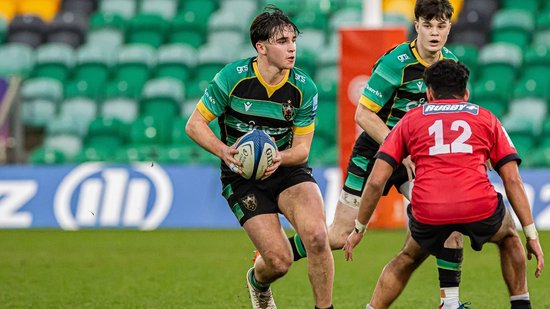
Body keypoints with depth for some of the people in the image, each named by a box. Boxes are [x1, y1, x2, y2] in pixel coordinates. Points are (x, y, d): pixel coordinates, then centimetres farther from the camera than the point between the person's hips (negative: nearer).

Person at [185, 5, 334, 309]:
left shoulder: (304, 89, -9)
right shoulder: (233, 77, -14)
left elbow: (301, 148, -4)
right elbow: (195, 124, -8)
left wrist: (279, 158, -27)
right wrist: (224, 151, -26)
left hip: (288, 169, 2)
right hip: (242, 177, -2)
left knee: (317, 236, -27)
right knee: (279, 261, -13)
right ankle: (258, 282, 27)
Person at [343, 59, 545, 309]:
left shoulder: (411, 119, 23)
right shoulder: (486, 118, 24)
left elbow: (376, 181, 17)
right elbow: (513, 180, 17)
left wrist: (359, 229, 27)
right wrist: (532, 235, 19)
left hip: (428, 212, 0)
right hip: (479, 206, 0)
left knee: (406, 260, 31)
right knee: (508, 237, 35)